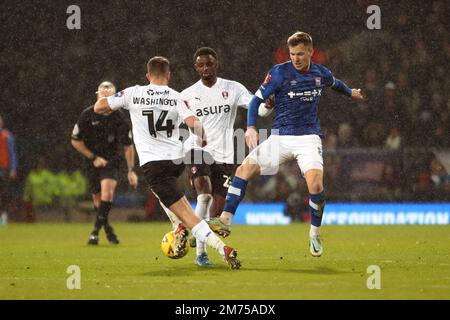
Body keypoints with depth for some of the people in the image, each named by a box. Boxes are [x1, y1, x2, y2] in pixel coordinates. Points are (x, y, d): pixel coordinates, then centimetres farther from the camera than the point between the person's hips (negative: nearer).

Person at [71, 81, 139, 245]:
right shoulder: (87, 115, -8)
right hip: (92, 162, 1)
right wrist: (93, 158, -6)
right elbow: (75, 141, 0)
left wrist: (131, 170, -2)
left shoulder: (119, 118, -8)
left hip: (111, 160, -1)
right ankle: (107, 229, 25)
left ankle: (96, 231, -17)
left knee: (107, 191, -25)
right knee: (98, 200, 1)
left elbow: (128, 146, 1)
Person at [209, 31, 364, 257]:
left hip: (309, 138, 0)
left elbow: (335, 83, 30)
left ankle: (315, 234, 0)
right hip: (280, 137, 0)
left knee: (315, 184, -22)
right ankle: (225, 221, -14)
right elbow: (257, 99, -3)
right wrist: (251, 127, -18)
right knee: (245, 169, -18)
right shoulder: (279, 72, -5)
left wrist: (350, 92, 50)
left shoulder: (321, 73, 5)